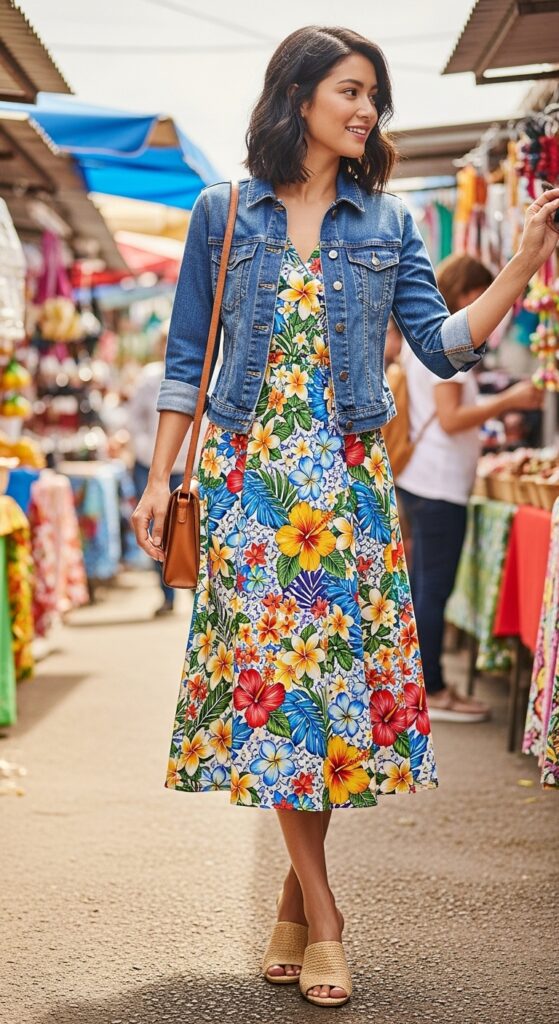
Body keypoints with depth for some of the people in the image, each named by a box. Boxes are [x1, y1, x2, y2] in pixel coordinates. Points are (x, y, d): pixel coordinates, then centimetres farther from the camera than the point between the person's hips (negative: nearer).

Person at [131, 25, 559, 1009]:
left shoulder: (388, 223, 10)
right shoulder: (222, 213, 5)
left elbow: (442, 344, 3)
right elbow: (187, 356, 7)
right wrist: (160, 477, 2)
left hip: (349, 480, 2)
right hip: (249, 474, -1)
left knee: (341, 669, -1)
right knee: (270, 669, -4)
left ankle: (299, 890, 15)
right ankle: (320, 914, 4)